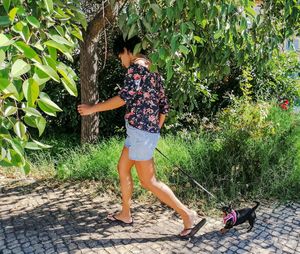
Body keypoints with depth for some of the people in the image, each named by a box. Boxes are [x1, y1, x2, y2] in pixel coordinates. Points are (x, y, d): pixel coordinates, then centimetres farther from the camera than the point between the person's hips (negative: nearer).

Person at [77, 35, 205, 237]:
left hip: (140, 132, -10)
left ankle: (188, 215, 5)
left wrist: (92, 108, -11)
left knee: (148, 181, -2)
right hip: (141, 132, 10)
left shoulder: (137, 66, -10)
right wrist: (155, 129, 21)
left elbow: (125, 97, -19)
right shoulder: (152, 71, 17)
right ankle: (125, 214, 31)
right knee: (123, 168, 19)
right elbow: (164, 106, 16)